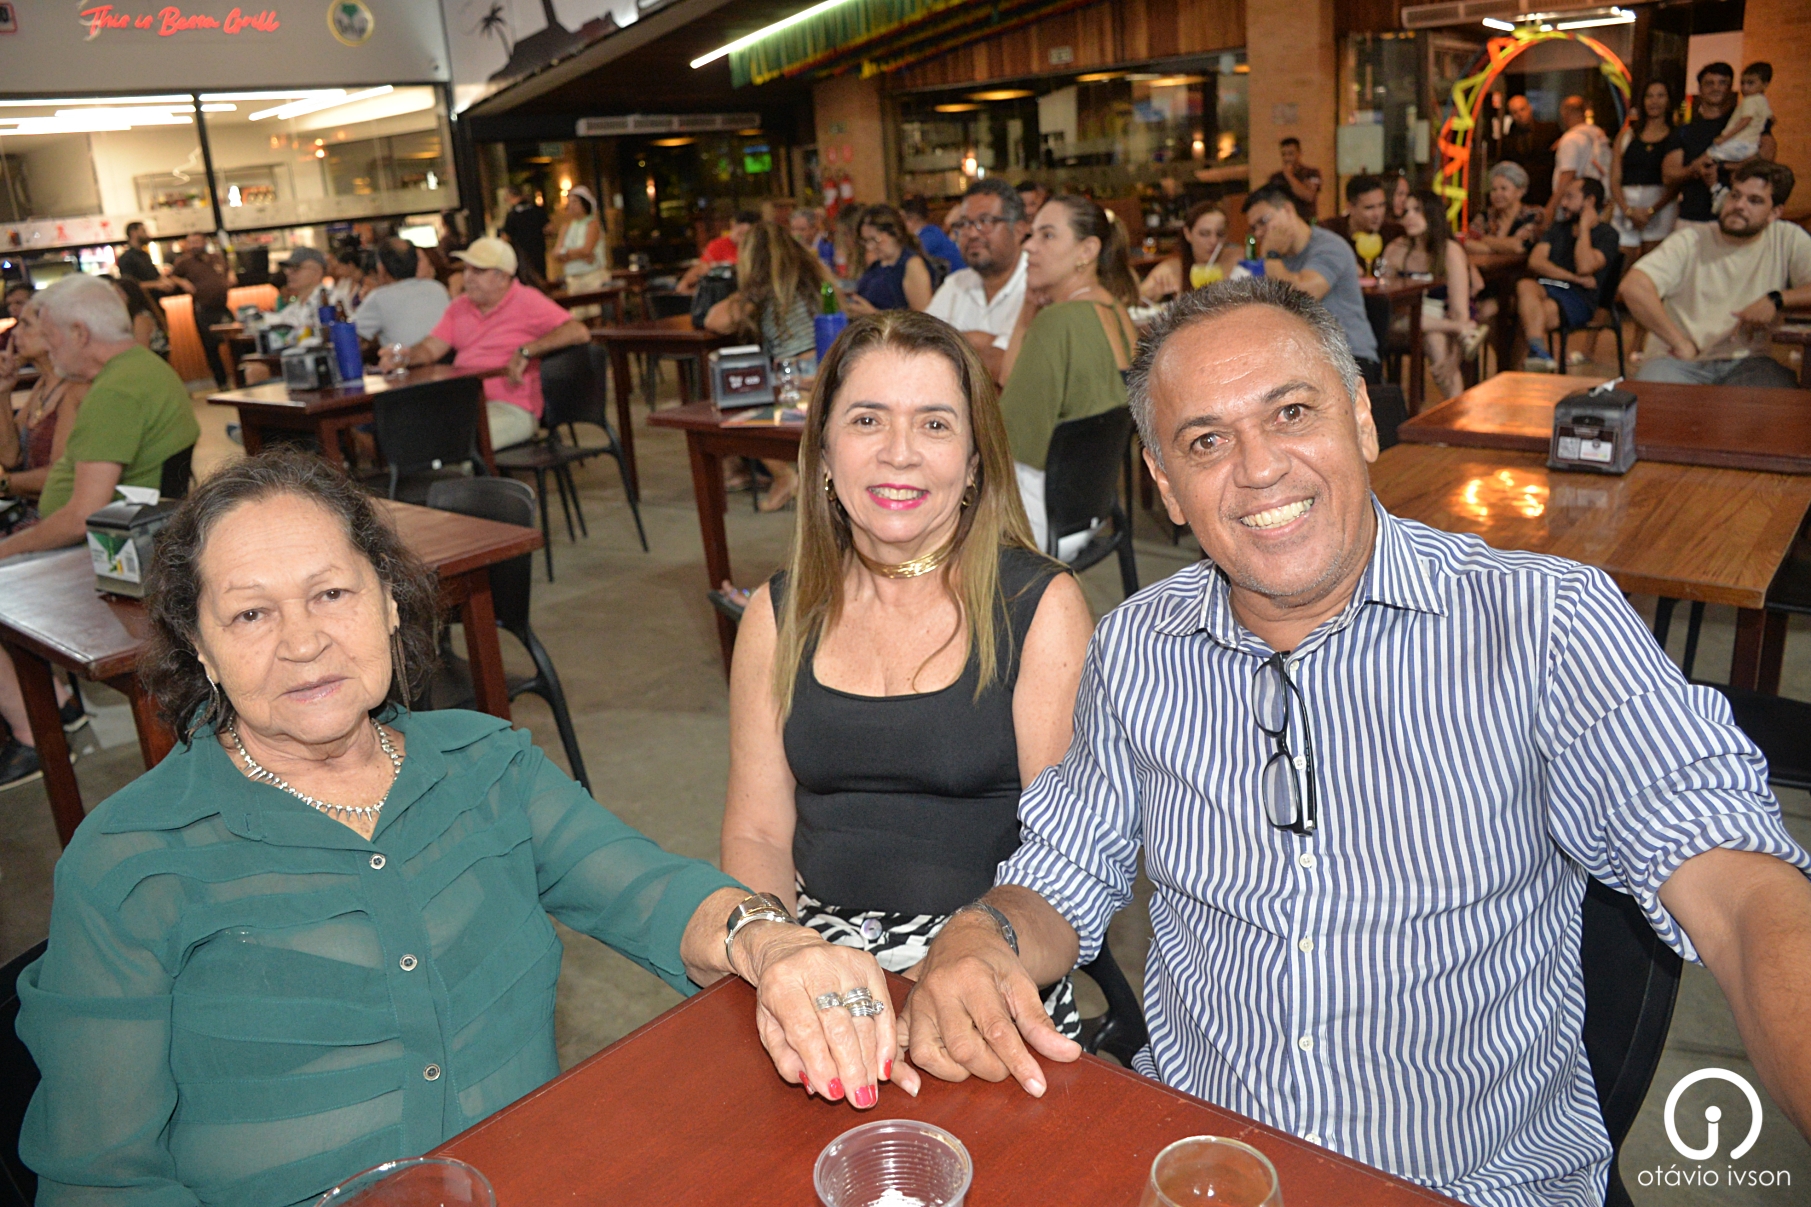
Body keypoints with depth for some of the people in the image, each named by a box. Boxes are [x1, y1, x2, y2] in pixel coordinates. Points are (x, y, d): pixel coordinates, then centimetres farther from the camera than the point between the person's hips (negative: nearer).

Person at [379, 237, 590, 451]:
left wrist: (526, 351, -20)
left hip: (511, 408, -6)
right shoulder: (460, 307, 21)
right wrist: (404, 357, -7)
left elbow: (579, 332, -13)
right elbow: (431, 348, 16)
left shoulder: (527, 302, 0)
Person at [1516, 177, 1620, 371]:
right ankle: (1540, 354, -48)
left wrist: (1584, 227, -2)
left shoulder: (1607, 234, 7)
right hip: (1545, 289, 4)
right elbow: (1535, 261, 6)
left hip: (1579, 299, -4)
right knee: (1525, 286, -33)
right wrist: (1574, 278, -7)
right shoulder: (1558, 228, 25)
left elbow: (1585, 267, -13)